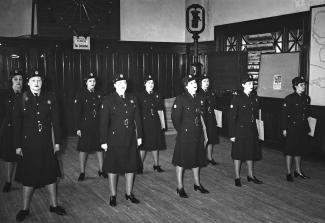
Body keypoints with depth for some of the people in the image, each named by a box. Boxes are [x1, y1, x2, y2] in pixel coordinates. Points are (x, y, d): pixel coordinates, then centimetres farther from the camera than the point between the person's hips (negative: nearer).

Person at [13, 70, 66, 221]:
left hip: (47, 143, 2)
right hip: (28, 144, -1)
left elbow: (55, 121, 3)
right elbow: (17, 125, -1)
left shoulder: (50, 98, 0)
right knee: (28, 176, 7)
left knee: (50, 174, 11)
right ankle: (25, 209, 22)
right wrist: (18, 146, -3)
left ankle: (54, 205, 25)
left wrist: (57, 141, 2)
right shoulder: (21, 100, -3)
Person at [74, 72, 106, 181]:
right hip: (85, 126, -3)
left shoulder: (98, 95, 9)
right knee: (83, 149, 2)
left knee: (100, 147, 7)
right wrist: (78, 128, -11)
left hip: (98, 126, 4)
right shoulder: (80, 95, -3)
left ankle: (101, 170, 19)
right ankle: (82, 172, 12)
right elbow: (77, 112, -5)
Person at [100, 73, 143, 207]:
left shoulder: (132, 99, 7)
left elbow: (137, 119, 10)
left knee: (131, 166, 10)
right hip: (114, 139, -4)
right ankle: (113, 195, 18)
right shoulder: (108, 100, -6)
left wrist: (139, 136, 7)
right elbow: (104, 122, -7)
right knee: (113, 167, 5)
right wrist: (103, 141, -9)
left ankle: (129, 193, 26)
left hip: (130, 139, 4)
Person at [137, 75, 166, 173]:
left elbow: (160, 111, 9)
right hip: (145, 123, -3)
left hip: (155, 123, 4)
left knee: (156, 144, 8)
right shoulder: (140, 96, -3)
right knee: (144, 145, -1)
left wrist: (162, 123, 5)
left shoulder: (157, 96, 8)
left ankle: (156, 165, 18)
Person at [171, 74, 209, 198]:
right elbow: (175, 118, -12)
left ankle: (197, 184, 30)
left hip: (198, 135, 6)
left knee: (197, 160, 16)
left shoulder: (200, 99, 8)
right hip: (185, 136, -6)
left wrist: (203, 132, 8)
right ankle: (180, 187, 13)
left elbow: (202, 116, 14)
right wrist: (181, 130, -6)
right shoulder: (180, 99, -12)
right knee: (181, 161, 2)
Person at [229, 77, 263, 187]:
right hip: (240, 130, -5)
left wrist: (256, 130, 9)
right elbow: (232, 117, -13)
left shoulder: (254, 98, 6)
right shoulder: (237, 98, -11)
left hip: (252, 130, 6)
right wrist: (232, 134, -15)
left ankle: (250, 175, 30)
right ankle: (237, 177, 17)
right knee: (238, 153, 4)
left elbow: (256, 114, 14)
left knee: (251, 152, 14)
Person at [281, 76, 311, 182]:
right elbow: (284, 114, -11)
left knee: (300, 150, 14)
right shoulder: (289, 98, -10)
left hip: (303, 128, 6)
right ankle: (288, 173, 8)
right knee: (290, 150, 0)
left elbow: (307, 113, 15)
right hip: (292, 128, -6)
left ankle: (298, 171, 27)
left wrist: (307, 128, 5)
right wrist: (284, 129, -13)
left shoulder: (306, 98, 9)